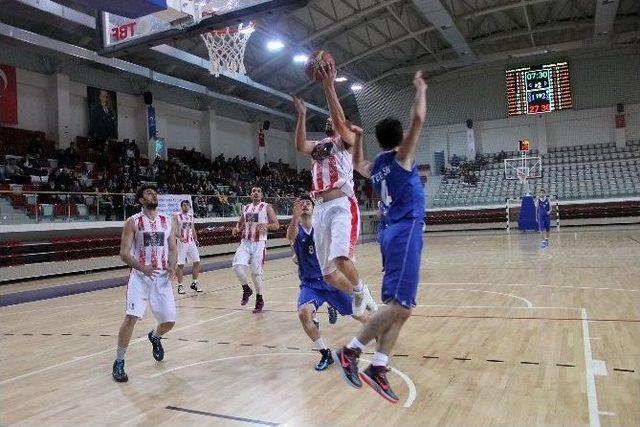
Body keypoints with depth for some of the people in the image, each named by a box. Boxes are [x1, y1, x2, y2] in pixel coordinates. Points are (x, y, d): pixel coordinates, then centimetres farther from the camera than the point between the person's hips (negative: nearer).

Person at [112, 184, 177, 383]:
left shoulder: (167, 221, 7)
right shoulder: (133, 222, -5)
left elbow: (172, 248, 11)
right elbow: (124, 253, -8)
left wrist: (172, 266, -9)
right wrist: (142, 268, -23)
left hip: (162, 277, 4)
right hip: (140, 276, -4)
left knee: (169, 321, 4)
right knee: (131, 317, -16)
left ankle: (154, 337, 41)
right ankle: (118, 362, 2)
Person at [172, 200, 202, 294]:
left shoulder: (191, 216, 13)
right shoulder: (177, 216, -5)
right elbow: (173, 229, -15)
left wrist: (196, 239, 18)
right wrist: (180, 237, -29)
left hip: (191, 242, 6)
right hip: (182, 243, -6)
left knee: (197, 262, 3)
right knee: (181, 264, -3)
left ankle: (194, 283, 16)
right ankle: (180, 286, 7)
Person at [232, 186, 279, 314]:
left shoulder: (267, 207, 0)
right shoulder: (246, 208, 14)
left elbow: (276, 225, -3)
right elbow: (240, 223, 26)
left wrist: (266, 226, -23)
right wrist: (237, 229, 3)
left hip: (259, 243, -4)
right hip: (245, 242, 4)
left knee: (256, 272, -2)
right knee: (237, 266, -15)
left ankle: (259, 300, 17)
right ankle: (246, 289, 11)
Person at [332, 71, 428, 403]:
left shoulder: (374, 167, 17)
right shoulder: (401, 156, -2)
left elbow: (357, 165, 41)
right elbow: (418, 119, -11)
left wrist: (357, 138, 35)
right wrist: (421, 88, 4)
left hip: (393, 233, 8)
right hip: (406, 232, -8)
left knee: (397, 305, 6)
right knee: (400, 305, -12)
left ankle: (378, 369, 1)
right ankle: (350, 351, -13)